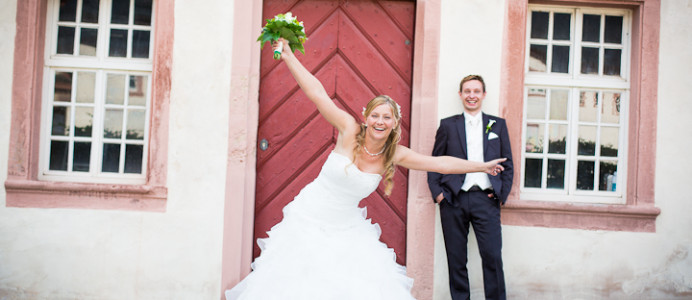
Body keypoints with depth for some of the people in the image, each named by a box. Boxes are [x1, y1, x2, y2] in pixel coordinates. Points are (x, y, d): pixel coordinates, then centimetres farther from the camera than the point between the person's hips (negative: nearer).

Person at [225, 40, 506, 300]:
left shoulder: (395, 154, -6)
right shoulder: (350, 131, -15)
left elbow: (440, 163, 0)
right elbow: (317, 93, -17)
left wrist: (482, 166, 6)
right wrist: (288, 56, -17)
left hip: (346, 231, 3)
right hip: (309, 222, -2)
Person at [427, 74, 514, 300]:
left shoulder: (498, 125, 12)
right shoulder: (448, 125, 10)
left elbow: (507, 164, 12)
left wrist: (502, 194, 2)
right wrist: (437, 192, -2)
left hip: (486, 199, 0)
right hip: (453, 199, 0)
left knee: (492, 256, -5)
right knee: (456, 259, 6)